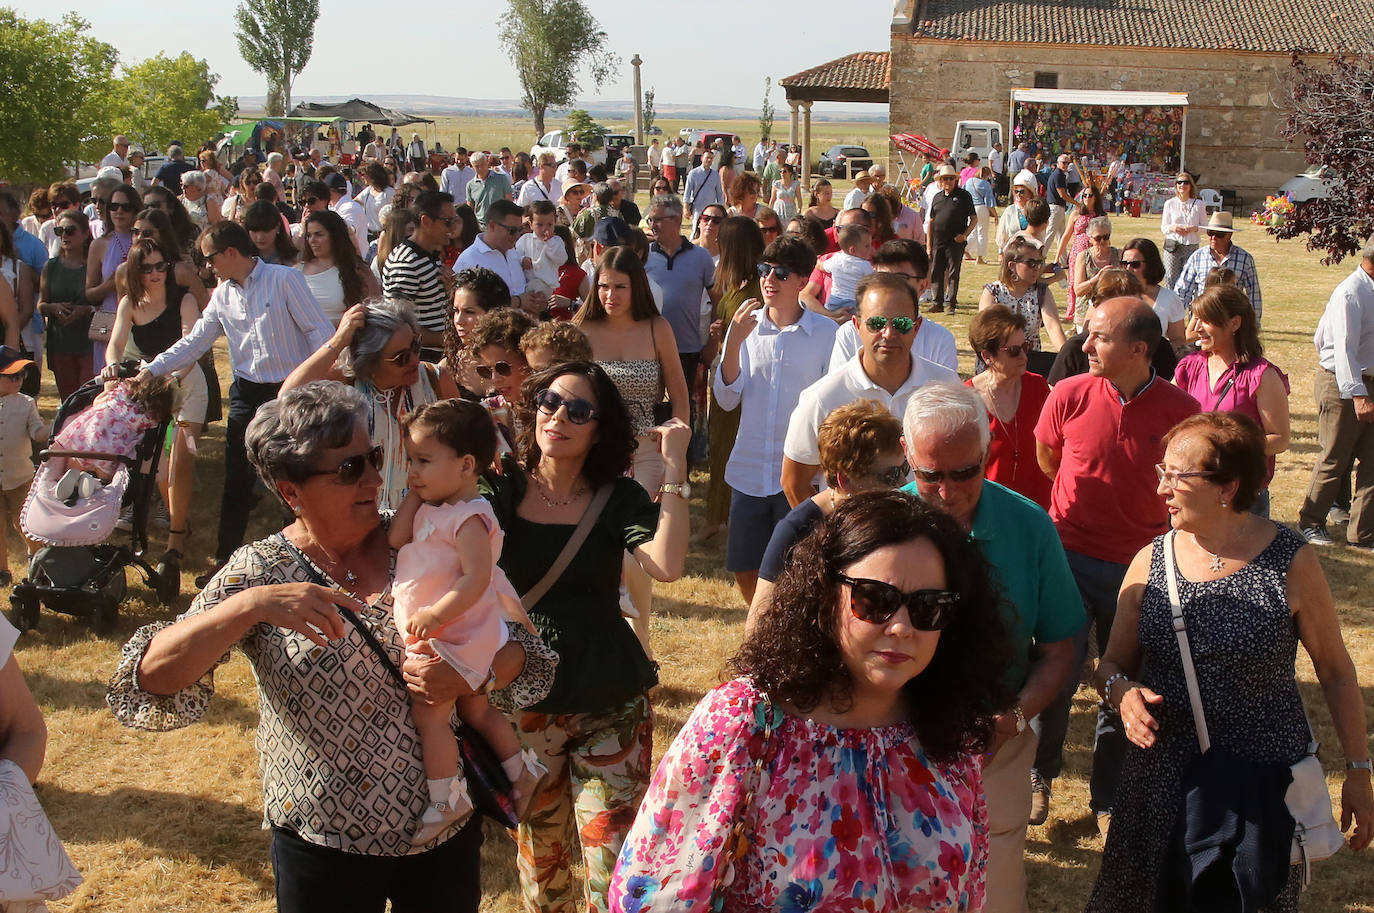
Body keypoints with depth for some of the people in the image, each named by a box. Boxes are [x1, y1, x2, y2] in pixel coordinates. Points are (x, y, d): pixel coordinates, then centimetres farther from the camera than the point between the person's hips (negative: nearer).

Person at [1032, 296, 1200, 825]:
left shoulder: (1181, 410, -11)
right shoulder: (1069, 395, -10)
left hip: (1140, 563, 0)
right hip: (1069, 556, 0)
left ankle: (1108, 797, 29)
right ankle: (1040, 773, 32)